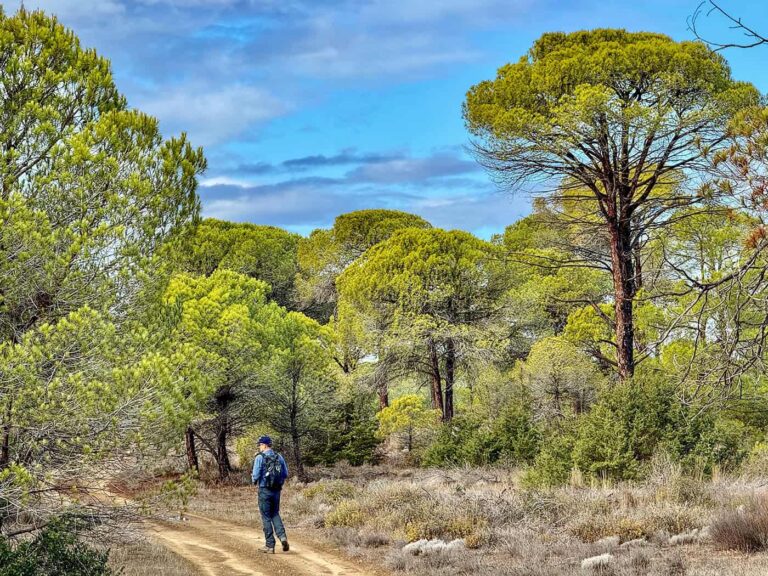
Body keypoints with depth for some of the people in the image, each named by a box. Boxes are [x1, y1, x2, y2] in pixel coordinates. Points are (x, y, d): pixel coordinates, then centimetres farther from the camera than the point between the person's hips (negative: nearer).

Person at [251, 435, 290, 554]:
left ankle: (270, 545, 5)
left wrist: (254, 480, 7)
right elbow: (285, 474, 8)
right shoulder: (279, 457, 5)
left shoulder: (260, 458, -11)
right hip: (277, 490, 5)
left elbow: (256, 475, -15)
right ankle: (282, 536, -5)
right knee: (275, 515, 18)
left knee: (266, 517, 4)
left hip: (264, 490, -5)